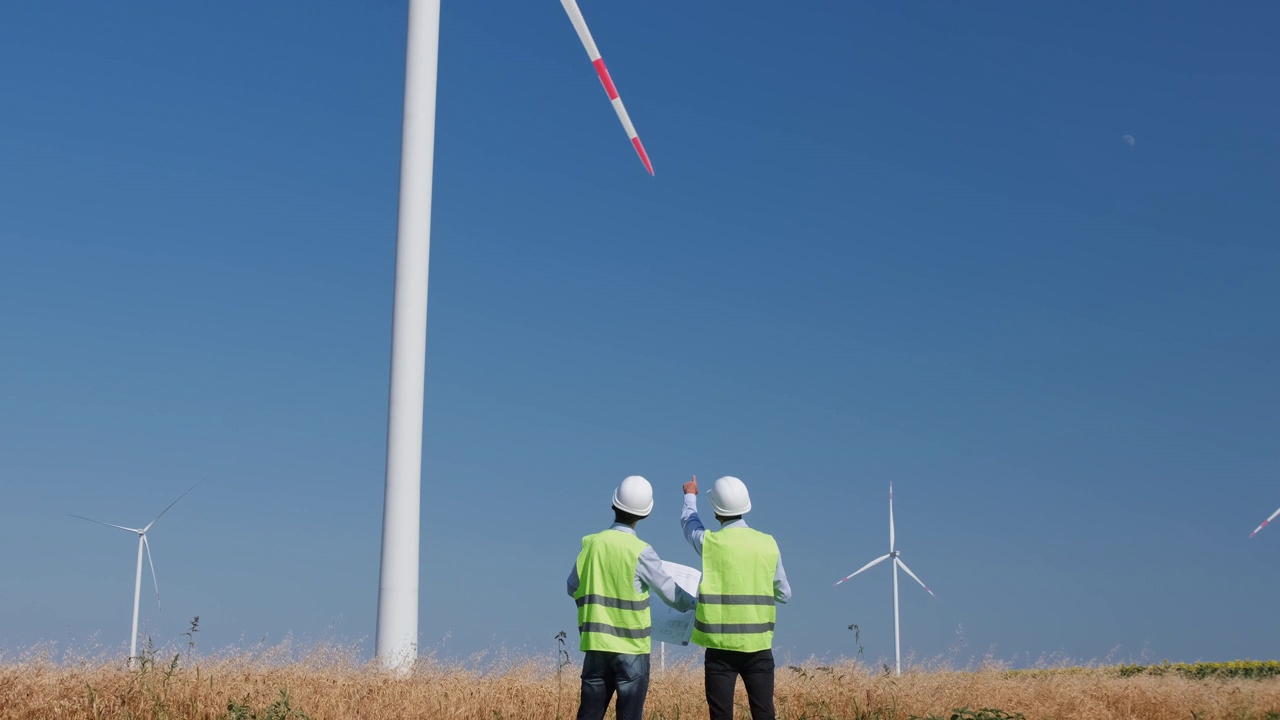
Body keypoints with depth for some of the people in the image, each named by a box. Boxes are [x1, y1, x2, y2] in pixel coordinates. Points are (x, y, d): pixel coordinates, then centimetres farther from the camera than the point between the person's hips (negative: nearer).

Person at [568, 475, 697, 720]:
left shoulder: (591, 543, 1)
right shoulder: (640, 551, -12)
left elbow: (572, 589, 11)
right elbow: (669, 592, -8)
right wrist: (694, 604, 11)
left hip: (596, 644, 4)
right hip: (631, 647, -4)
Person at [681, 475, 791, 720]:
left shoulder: (709, 542, -5)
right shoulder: (768, 544, 0)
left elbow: (688, 521, 19)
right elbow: (784, 594, 10)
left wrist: (690, 496, 40)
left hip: (721, 645, -1)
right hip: (758, 645, 2)